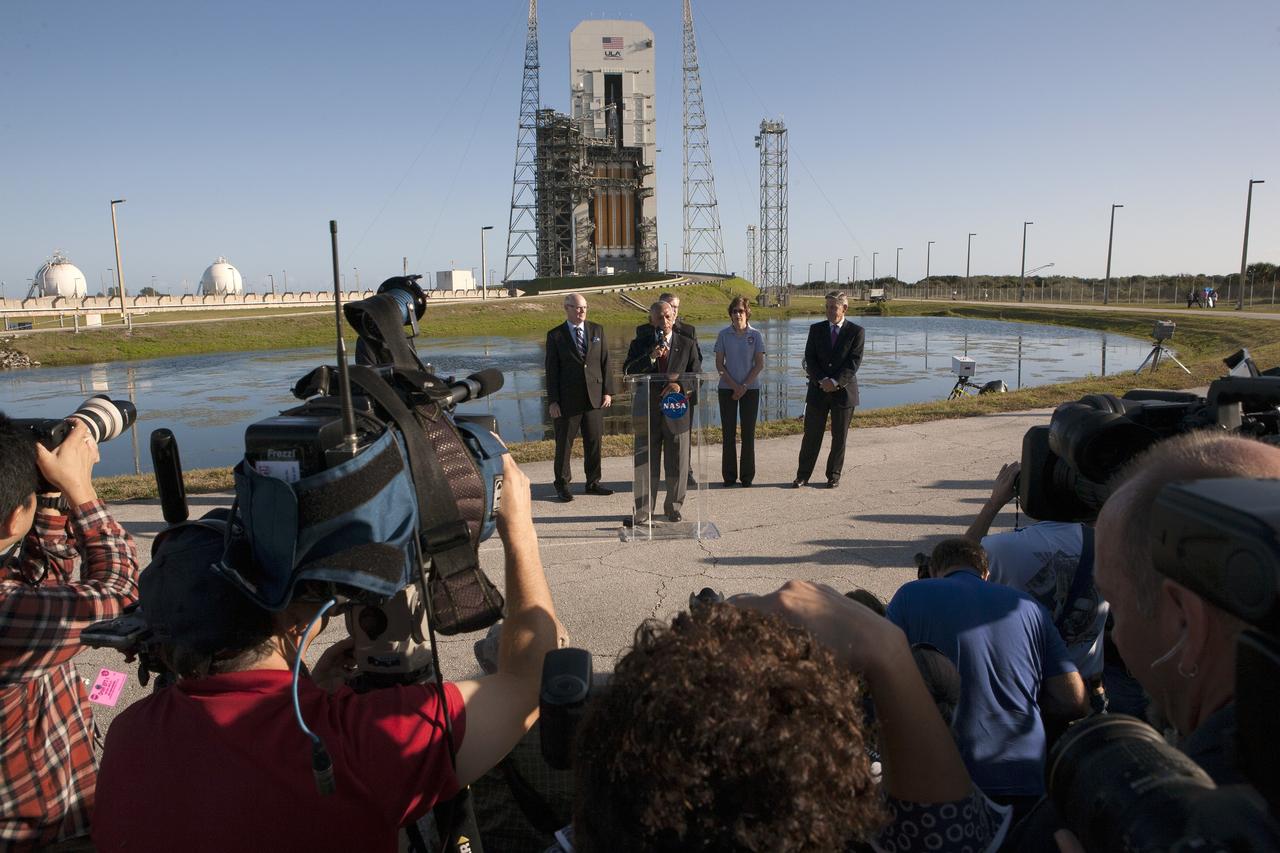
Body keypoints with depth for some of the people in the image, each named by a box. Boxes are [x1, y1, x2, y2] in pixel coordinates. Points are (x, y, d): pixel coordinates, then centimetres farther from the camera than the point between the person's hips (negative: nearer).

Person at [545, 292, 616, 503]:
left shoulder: (597, 330, 8)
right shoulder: (555, 335, -2)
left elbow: (605, 361, 8)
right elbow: (552, 370, -3)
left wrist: (608, 391, 1)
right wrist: (553, 401, -7)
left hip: (594, 396, 3)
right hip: (568, 398, -3)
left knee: (594, 441, 9)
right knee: (564, 442, 5)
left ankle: (593, 482, 22)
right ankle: (562, 484, 19)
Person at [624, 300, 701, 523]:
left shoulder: (687, 344, 4)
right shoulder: (640, 344, 5)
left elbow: (697, 375, 3)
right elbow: (627, 372, -7)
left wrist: (680, 384, -16)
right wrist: (651, 357, -21)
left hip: (676, 411, 0)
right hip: (647, 411, 0)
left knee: (677, 464, 8)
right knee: (645, 464, 4)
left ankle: (674, 508, 23)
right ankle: (643, 510, 15)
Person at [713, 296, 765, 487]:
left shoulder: (756, 335, 0)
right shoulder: (724, 334, 1)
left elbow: (760, 364, -2)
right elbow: (719, 364, 1)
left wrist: (744, 386, -10)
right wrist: (734, 386, -9)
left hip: (750, 388, 0)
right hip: (727, 388, 1)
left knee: (748, 434, 2)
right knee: (729, 433, 2)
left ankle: (747, 477, 10)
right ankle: (729, 476, 11)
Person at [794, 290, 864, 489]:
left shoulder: (856, 332, -1)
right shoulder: (816, 329, 7)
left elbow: (854, 362, -8)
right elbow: (810, 359, 1)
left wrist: (836, 382, -18)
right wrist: (822, 380, -13)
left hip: (843, 390, -2)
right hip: (818, 389, 2)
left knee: (839, 437, 6)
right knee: (811, 435, 3)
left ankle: (833, 476, 18)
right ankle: (803, 476, 11)